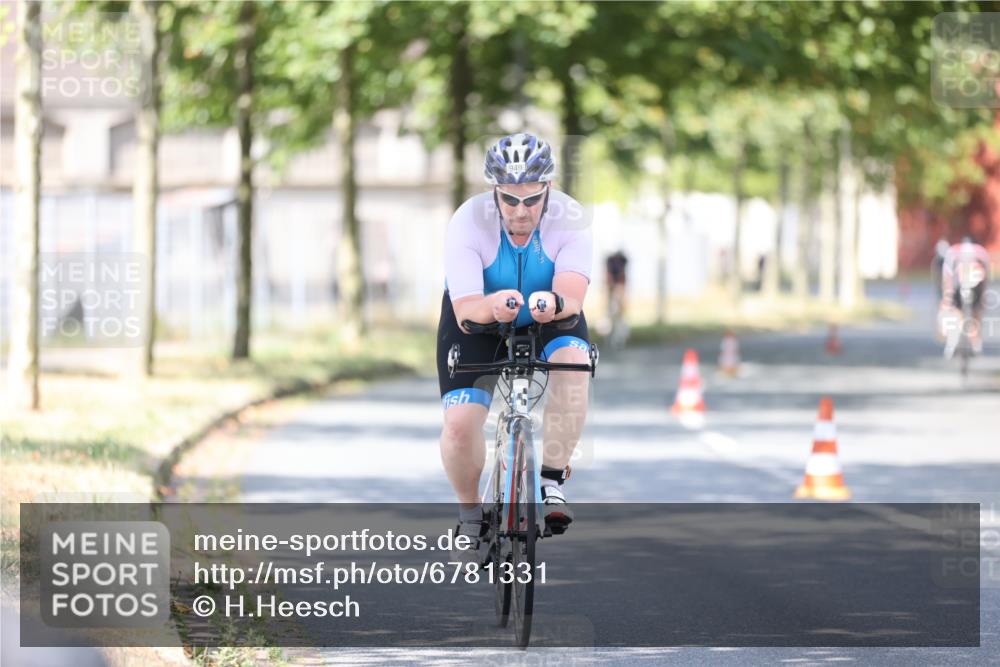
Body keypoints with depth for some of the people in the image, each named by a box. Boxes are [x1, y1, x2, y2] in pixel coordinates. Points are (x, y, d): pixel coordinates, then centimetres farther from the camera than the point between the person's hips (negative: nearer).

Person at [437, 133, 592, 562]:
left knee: (573, 360, -34)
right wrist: (492, 306, -59)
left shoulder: (570, 220, -27)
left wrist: (554, 304, -62)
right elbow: (466, 310, -36)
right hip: (478, 320, -1)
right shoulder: (468, 223, -29)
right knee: (459, 424, -20)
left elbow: (573, 296, -38)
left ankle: (552, 480, -19)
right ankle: (471, 515, 9)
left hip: (549, 320, 1)